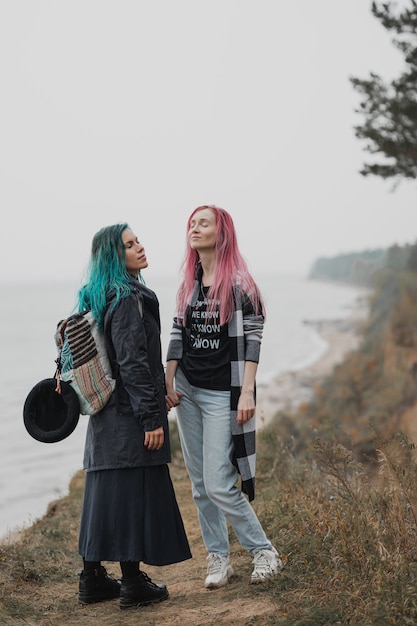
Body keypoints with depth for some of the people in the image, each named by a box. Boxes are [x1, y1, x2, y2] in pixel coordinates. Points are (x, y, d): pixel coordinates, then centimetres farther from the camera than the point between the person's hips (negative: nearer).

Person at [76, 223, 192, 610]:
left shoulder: (98, 298, 13)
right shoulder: (129, 299, -16)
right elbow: (132, 362, -21)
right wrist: (151, 417, -20)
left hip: (105, 413, 9)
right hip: (129, 413, -9)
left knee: (104, 491, 14)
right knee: (134, 492, -2)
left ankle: (92, 579, 21)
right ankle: (133, 585, 5)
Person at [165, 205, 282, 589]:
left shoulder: (239, 283, -7)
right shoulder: (189, 284, 11)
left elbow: (252, 339, -12)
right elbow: (177, 335, 12)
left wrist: (247, 392, -18)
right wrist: (168, 383, 3)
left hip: (222, 394, -7)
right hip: (187, 391, 7)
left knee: (218, 484, -10)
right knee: (199, 484, 8)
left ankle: (264, 550, 6)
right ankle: (218, 558, 18)